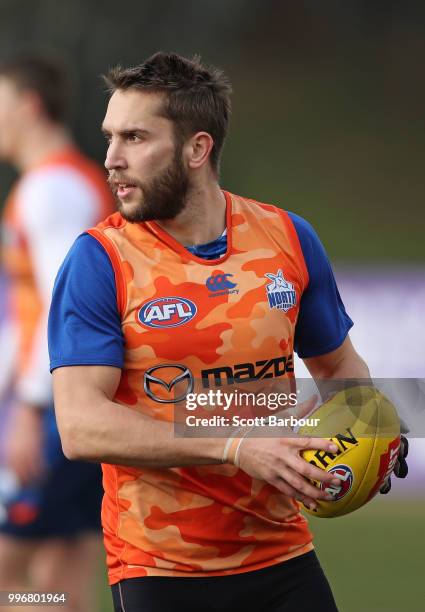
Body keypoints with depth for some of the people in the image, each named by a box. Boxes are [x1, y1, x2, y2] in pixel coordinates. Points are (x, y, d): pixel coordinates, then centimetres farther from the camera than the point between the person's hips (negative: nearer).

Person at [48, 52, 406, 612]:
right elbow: (81, 427, -18)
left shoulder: (288, 238, 2)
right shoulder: (99, 260, -9)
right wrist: (236, 447, -25)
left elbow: (338, 365, 19)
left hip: (283, 558, 3)